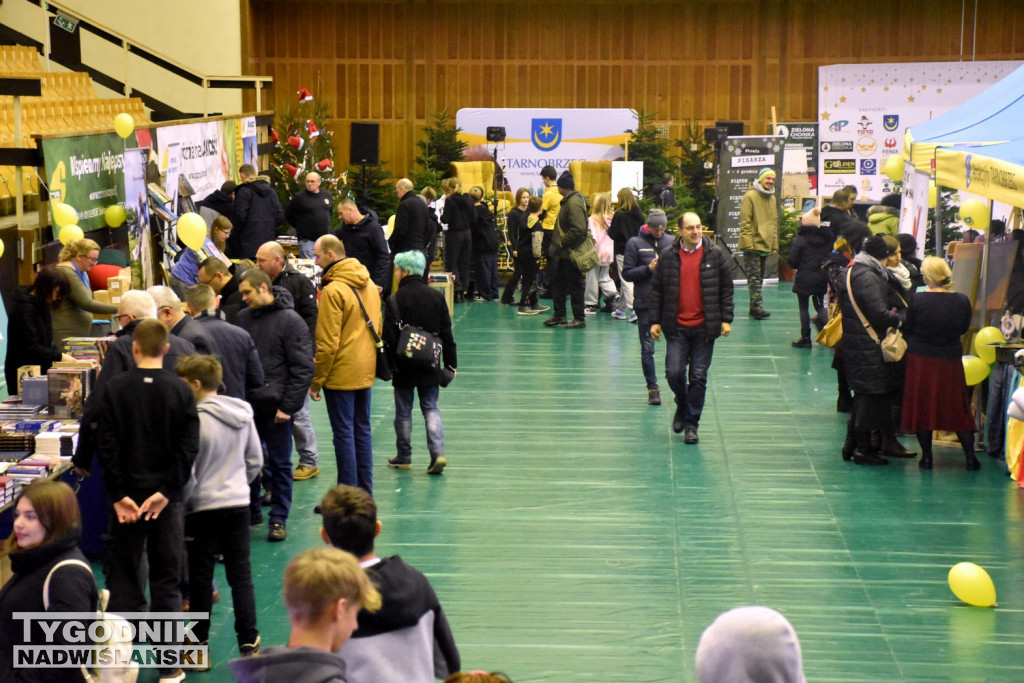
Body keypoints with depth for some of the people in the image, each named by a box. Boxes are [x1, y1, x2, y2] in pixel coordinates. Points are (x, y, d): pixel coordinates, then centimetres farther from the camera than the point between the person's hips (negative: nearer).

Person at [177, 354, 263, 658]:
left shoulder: (196, 419, -18)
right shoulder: (243, 413, 3)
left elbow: (186, 472, -16)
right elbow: (256, 460, 12)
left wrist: (184, 500, -2)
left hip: (204, 506, -5)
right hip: (239, 503, 5)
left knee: (201, 576, 8)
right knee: (241, 575, 9)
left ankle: (199, 642, 17)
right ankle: (249, 643, 7)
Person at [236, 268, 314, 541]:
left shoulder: (291, 321, -8)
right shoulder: (243, 318, 7)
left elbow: (303, 368, -9)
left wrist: (288, 406, -13)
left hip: (276, 406, -5)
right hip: (246, 403, 5)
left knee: (279, 463, 3)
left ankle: (278, 519, 11)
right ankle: (251, 511, 24)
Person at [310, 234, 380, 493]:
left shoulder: (333, 290, -17)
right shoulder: (368, 284, 9)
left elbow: (328, 343, -18)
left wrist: (316, 381, -10)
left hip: (341, 374, -8)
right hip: (366, 371, 8)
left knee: (344, 432, -2)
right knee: (363, 429, 14)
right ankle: (365, 492, 19)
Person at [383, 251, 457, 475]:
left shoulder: (394, 300, -13)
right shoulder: (437, 297, 0)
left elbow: (389, 337, -13)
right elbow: (447, 333, 4)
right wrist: (450, 363, 11)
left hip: (404, 366, -3)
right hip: (430, 366, 3)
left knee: (403, 411, 10)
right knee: (430, 408, 9)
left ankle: (404, 456, 19)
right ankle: (438, 452, -7)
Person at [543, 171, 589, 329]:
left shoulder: (574, 203, -19)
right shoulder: (568, 201, 13)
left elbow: (578, 229, -28)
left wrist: (562, 242, -19)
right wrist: (556, 244, 13)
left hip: (571, 252, -10)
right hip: (563, 252, 10)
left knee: (574, 286, -1)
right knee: (557, 283, 16)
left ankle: (579, 319, 7)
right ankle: (559, 315, 25)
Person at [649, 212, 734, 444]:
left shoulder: (715, 255, 2)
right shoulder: (667, 257, 2)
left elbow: (726, 289, 6)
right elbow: (656, 290, 7)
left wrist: (726, 319, 0)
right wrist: (655, 321, 3)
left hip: (704, 327, 0)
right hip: (677, 327, 0)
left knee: (699, 377, 2)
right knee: (674, 372, -6)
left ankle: (691, 424, 13)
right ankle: (682, 405, 26)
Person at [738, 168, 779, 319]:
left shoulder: (773, 199, 15)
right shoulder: (750, 196, -8)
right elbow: (745, 222, -12)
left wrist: (774, 244, 16)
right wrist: (748, 242, -18)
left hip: (765, 245, 8)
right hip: (753, 244, -8)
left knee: (759, 277, 11)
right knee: (754, 277, -11)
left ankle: (755, 307, 16)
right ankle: (757, 306, -16)